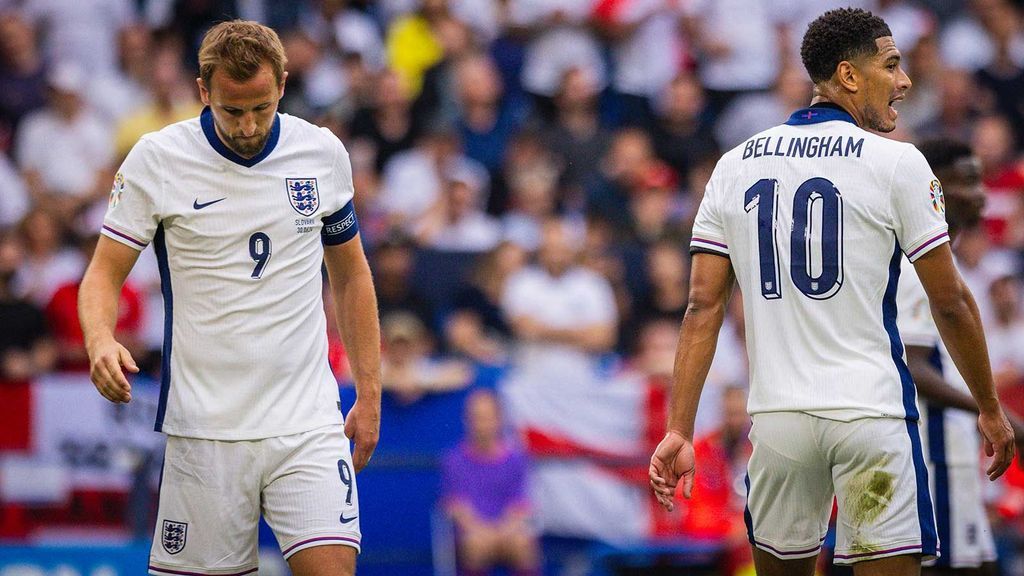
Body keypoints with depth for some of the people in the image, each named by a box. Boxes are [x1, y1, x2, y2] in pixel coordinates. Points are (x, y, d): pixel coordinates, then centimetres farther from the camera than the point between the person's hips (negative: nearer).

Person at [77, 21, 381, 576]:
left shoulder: (324, 154, 4)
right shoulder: (155, 160, -4)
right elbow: (105, 271, 0)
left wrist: (369, 394, 13)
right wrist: (100, 341, -22)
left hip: (309, 424, 1)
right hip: (205, 426, -1)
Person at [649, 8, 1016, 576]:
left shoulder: (734, 167, 9)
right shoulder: (897, 163, -3)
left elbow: (703, 308, 4)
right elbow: (950, 303, 0)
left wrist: (679, 431, 3)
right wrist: (989, 409, 12)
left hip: (776, 416, 4)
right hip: (871, 412, -4)